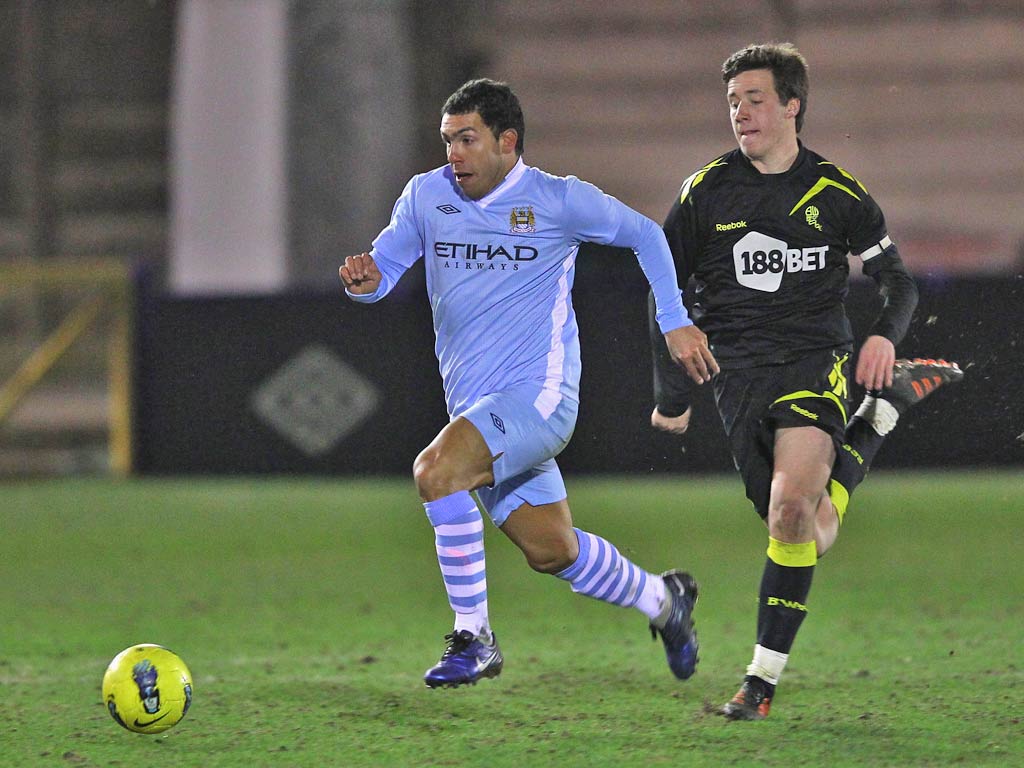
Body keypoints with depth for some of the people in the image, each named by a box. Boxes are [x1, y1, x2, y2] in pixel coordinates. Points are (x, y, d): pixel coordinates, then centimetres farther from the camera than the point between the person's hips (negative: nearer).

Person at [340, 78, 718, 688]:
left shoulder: (560, 200, -5)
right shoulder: (427, 195, 6)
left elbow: (644, 235, 9)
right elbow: (384, 265, 12)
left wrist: (675, 323, 6)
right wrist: (366, 279, -13)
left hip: (540, 392, -6)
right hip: (473, 404, 6)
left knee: (435, 472, -29)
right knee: (551, 551, 12)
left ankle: (474, 638, -19)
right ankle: (662, 599, 39)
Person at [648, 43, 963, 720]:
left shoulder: (837, 193, 4)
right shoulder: (707, 192, 7)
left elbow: (898, 282, 10)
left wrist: (885, 335, -11)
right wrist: (671, 393, 10)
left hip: (816, 360, -2)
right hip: (738, 372, 2)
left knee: (793, 501, -28)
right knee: (809, 534, -4)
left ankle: (764, 677, -23)